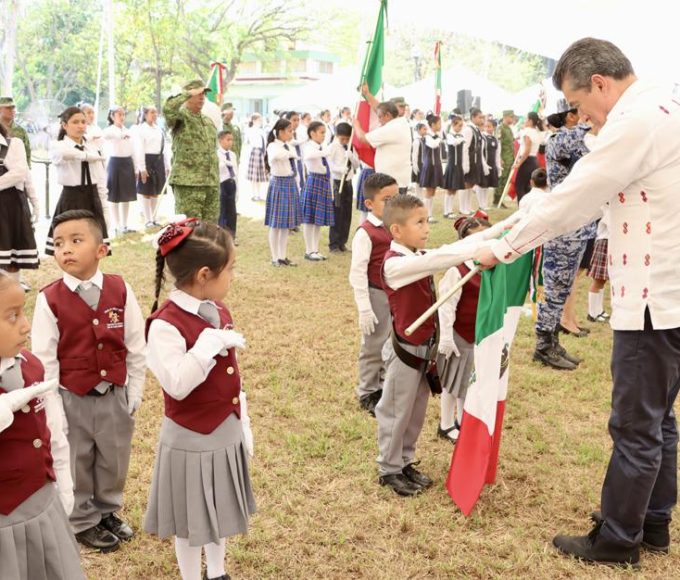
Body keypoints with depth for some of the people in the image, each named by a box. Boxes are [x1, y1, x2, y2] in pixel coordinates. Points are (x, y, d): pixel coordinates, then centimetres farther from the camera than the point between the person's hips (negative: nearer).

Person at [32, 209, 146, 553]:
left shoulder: (121, 291, -9)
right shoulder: (49, 300, -14)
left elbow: (136, 347, -1)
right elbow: (44, 358, -9)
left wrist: (134, 393, 1)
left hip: (115, 396, 2)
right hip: (71, 398, -2)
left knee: (114, 459, 20)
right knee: (76, 463, 15)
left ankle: (108, 511, 45)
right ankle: (83, 521, 37)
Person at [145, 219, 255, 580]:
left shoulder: (219, 313, 2)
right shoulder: (166, 324, -23)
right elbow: (177, 385, -31)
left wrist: (243, 425, 13)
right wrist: (210, 342, -33)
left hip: (226, 434, 8)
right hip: (190, 440, -7)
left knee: (221, 511, 23)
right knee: (191, 518, 11)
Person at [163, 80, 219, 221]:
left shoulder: (208, 121, 19)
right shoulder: (181, 117, -4)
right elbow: (167, 108, -29)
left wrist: (216, 180, 20)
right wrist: (188, 93, -18)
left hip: (211, 183, 7)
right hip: (187, 183, -7)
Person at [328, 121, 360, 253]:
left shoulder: (351, 148, 11)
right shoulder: (333, 146, -6)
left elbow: (357, 165, 8)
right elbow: (328, 163, -15)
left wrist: (351, 156, -11)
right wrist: (340, 169, -30)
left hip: (348, 182, 6)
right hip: (337, 182, -6)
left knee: (347, 213, 7)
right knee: (337, 213, -5)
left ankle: (342, 242, 16)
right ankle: (334, 243, 3)